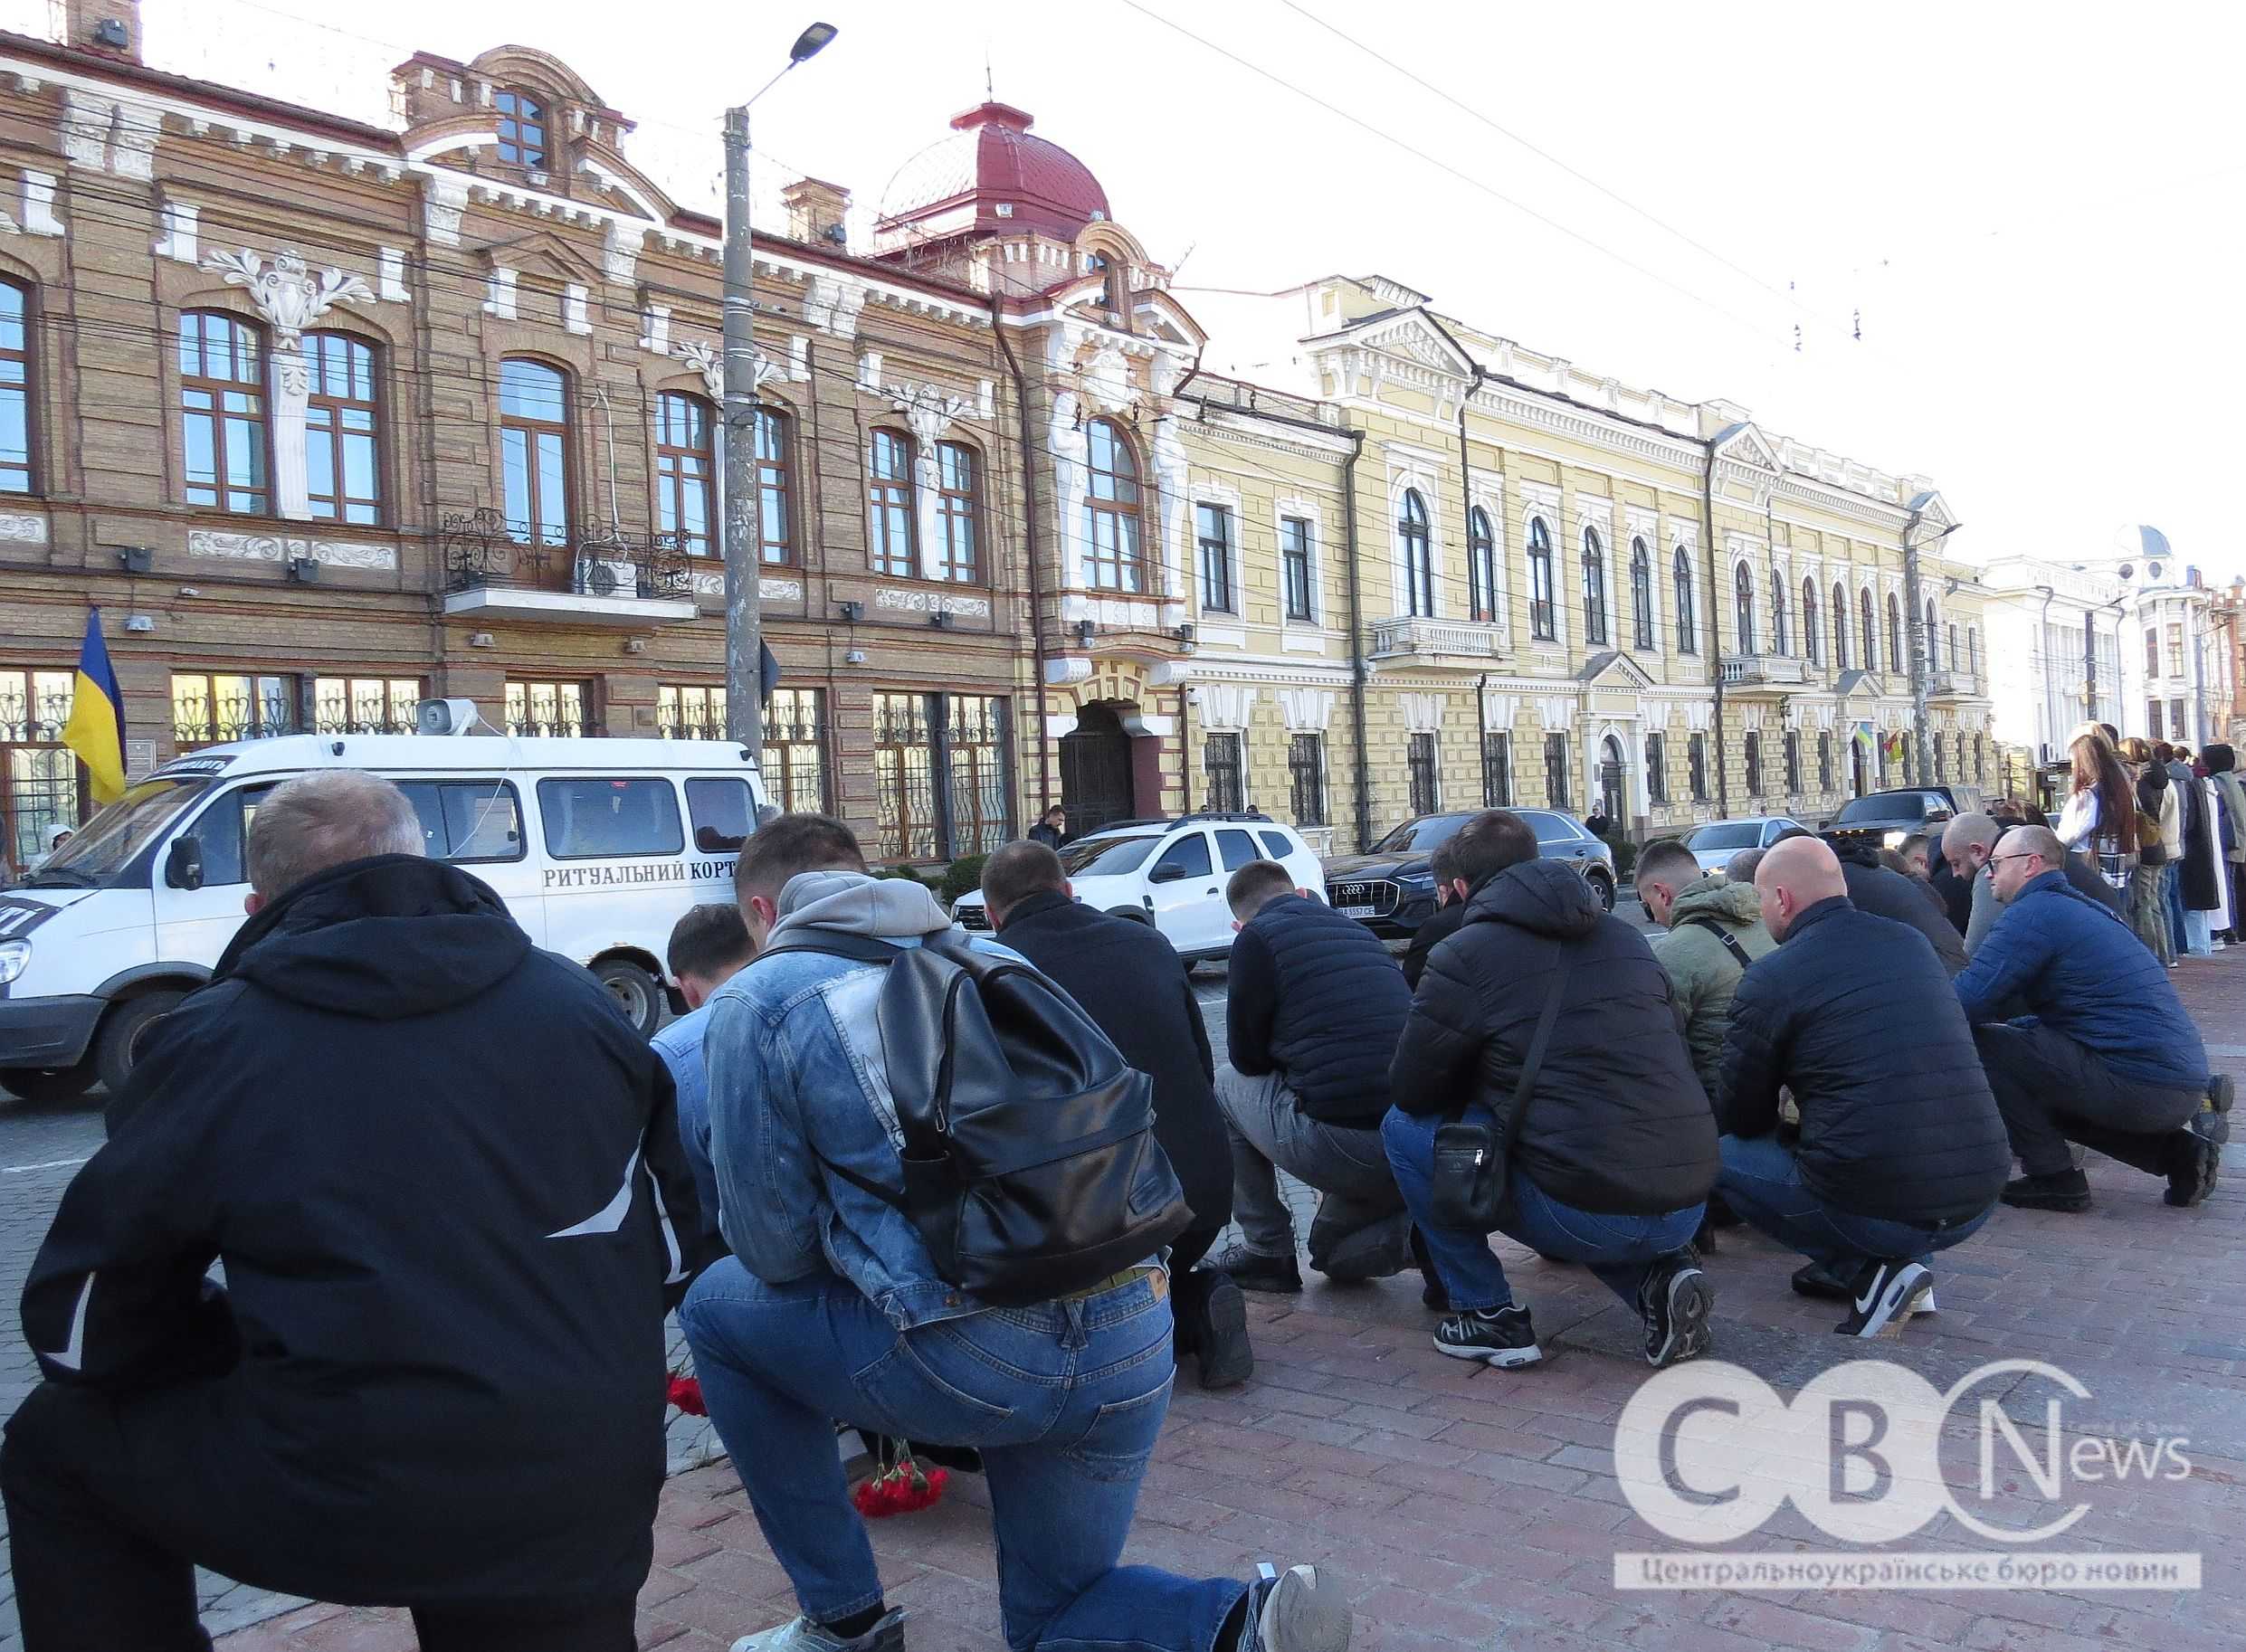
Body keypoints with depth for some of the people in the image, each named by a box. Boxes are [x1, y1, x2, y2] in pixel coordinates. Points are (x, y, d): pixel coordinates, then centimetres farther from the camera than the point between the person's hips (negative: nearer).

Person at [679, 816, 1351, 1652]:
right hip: (1137, 1345, 6)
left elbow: (772, 1252, 1)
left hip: (975, 1361, -6)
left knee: (718, 1307, 22)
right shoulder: (995, 956, 18)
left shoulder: (754, 1002, 2)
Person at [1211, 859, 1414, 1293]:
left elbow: (1246, 1058, 10)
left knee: (1226, 1083, 20)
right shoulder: (1357, 930, 20)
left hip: (1341, 1150, -7)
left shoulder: (1257, 938, 2)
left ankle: (1267, 1250, 19)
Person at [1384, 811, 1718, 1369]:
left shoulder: (1465, 954, -4)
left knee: (1406, 1127, 9)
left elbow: (1411, 1089, 1)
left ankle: (1487, 1314, 10)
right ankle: (1661, 1277, 12)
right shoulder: (1628, 938, 15)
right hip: (1688, 1208, 7)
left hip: (1586, 1216, -6)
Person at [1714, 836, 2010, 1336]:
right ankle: (1905, 1262, 16)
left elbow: (1741, 1118, 5)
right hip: (1979, 1201, 7)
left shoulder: (1771, 976, -6)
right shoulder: (1909, 941, 12)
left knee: (1722, 1154, 13)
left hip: (1878, 1209, -7)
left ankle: (1872, 1271, 1)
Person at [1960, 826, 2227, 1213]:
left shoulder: (2031, 913, -9)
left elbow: (1966, 1003, -16)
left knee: (1978, 1045, -8)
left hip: (2139, 1086, -9)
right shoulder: (2084, 908, 21)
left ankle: (2053, 1179, -1)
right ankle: (2177, 1150, 15)